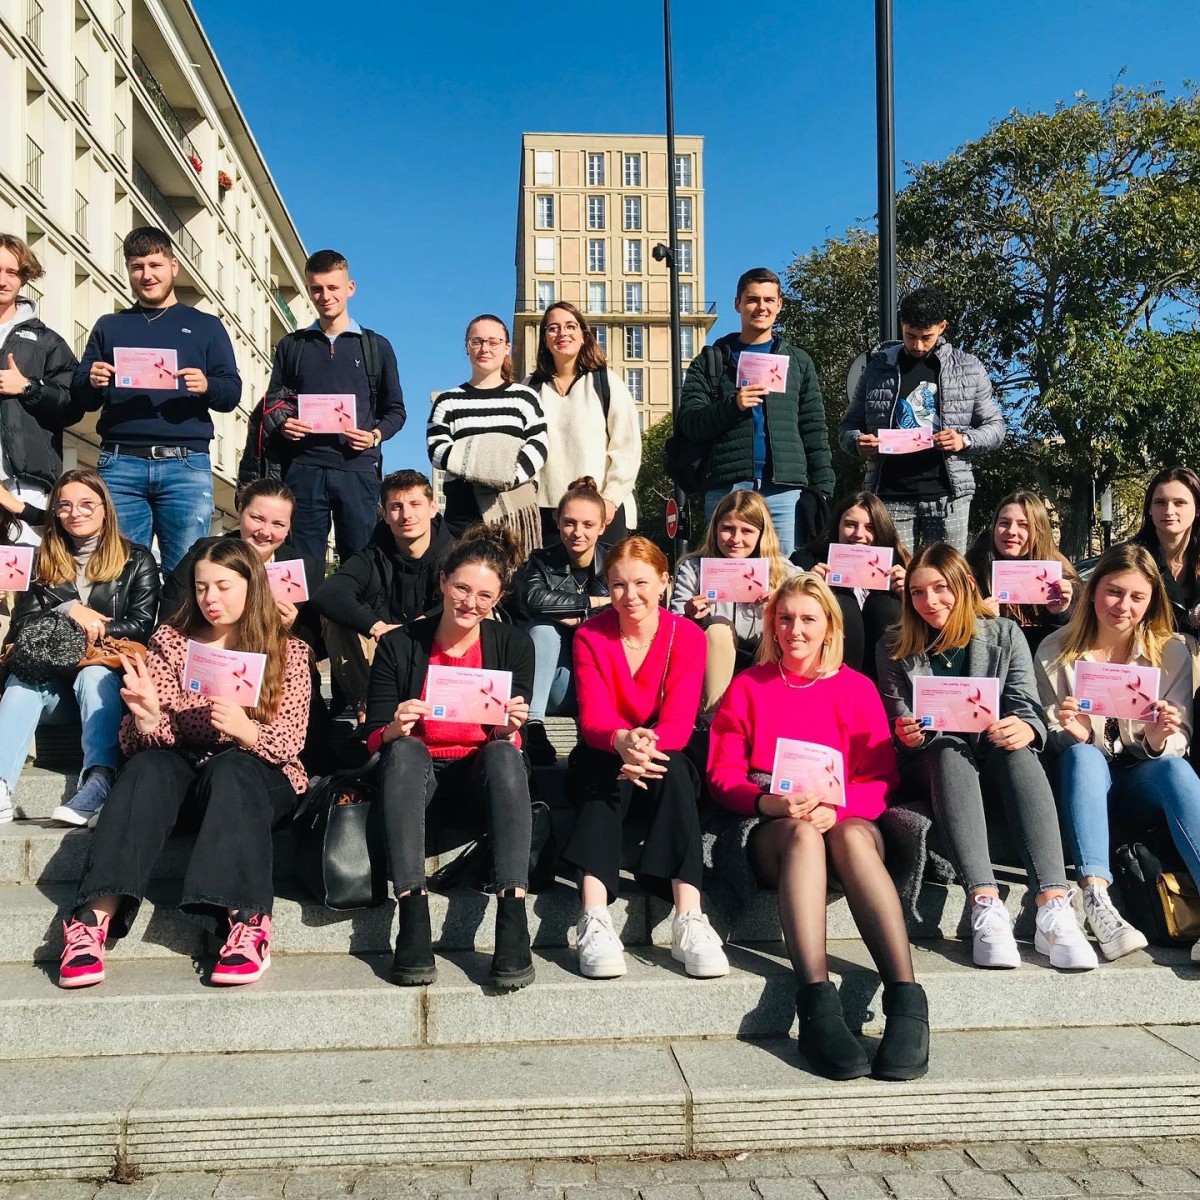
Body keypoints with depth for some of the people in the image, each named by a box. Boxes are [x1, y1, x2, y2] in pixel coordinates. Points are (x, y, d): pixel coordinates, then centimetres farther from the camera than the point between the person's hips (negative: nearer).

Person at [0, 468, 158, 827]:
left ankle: (99, 783, -54)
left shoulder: (137, 560, 8)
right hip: (52, 679, 3)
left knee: (93, 674, -36)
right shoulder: (43, 561, 15)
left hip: (109, 675, -2)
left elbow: (141, 627, -2)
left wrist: (94, 629, -16)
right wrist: (67, 611, -13)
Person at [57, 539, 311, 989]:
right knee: (147, 770, -30)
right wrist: (145, 717, -23)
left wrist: (245, 729, -28)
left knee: (229, 769, -35)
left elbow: (289, 743, -6)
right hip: (183, 770, 2)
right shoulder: (171, 641, 8)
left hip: (257, 776, -2)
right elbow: (140, 745, 2)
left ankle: (248, 924, -46)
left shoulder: (288, 652, 4)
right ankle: (95, 917, -42)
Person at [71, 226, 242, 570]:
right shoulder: (109, 326, 19)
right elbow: (81, 398, 16)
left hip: (186, 464, -2)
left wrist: (207, 386, -15)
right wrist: (91, 383, -7)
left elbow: (232, 392, 7)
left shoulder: (205, 325, 15)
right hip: (119, 464, 2)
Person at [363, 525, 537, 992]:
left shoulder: (513, 645, 1)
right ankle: (412, 917, -39)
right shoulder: (399, 646, -1)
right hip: (418, 775, 0)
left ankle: (512, 918, -40)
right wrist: (395, 729, -25)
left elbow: (508, 739, -3)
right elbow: (374, 738, -2)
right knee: (404, 750, -32)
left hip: (484, 777, 0)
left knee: (504, 754, -32)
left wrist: (509, 727, -26)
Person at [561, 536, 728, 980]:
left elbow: (679, 722, -17)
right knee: (610, 770, -35)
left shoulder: (687, 636, -6)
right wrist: (622, 741, -42)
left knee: (673, 768, -35)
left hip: (664, 757, 0)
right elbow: (592, 717, -17)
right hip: (601, 758, 0)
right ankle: (595, 922, -48)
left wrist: (649, 744, -41)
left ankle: (689, 921, -43)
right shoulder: (590, 636, -6)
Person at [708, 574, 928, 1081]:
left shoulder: (857, 688, 14)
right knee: (803, 834, -36)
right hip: (772, 832, 0)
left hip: (847, 824, 1)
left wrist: (836, 808, -16)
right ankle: (817, 1004, -48)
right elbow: (723, 772, 6)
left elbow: (880, 778, 5)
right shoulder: (748, 686, 14)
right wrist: (767, 802, -16)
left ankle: (906, 1001, -45)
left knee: (852, 835, -36)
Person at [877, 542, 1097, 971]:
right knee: (950, 750, -35)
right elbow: (898, 727, 5)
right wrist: (906, 736, -20)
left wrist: (1026, 730, -28)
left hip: (996, 766, 1)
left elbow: (1029, 708, -3)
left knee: (1018, 753, -34)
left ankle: (1054, 906, -46)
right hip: (932, 771, 0)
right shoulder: (895, 652, 8)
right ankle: (986, 906, -49)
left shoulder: (1005, 635, 7)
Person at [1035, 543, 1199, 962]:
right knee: (1083, 754, -34)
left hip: (1143, 781, 1)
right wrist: (1071, 735, -23)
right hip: (1083, 775, -1)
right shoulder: (1055, 652, 0)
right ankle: (1096, 903, -46)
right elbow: (1052, 741, 2)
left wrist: (1160, 741, -25)